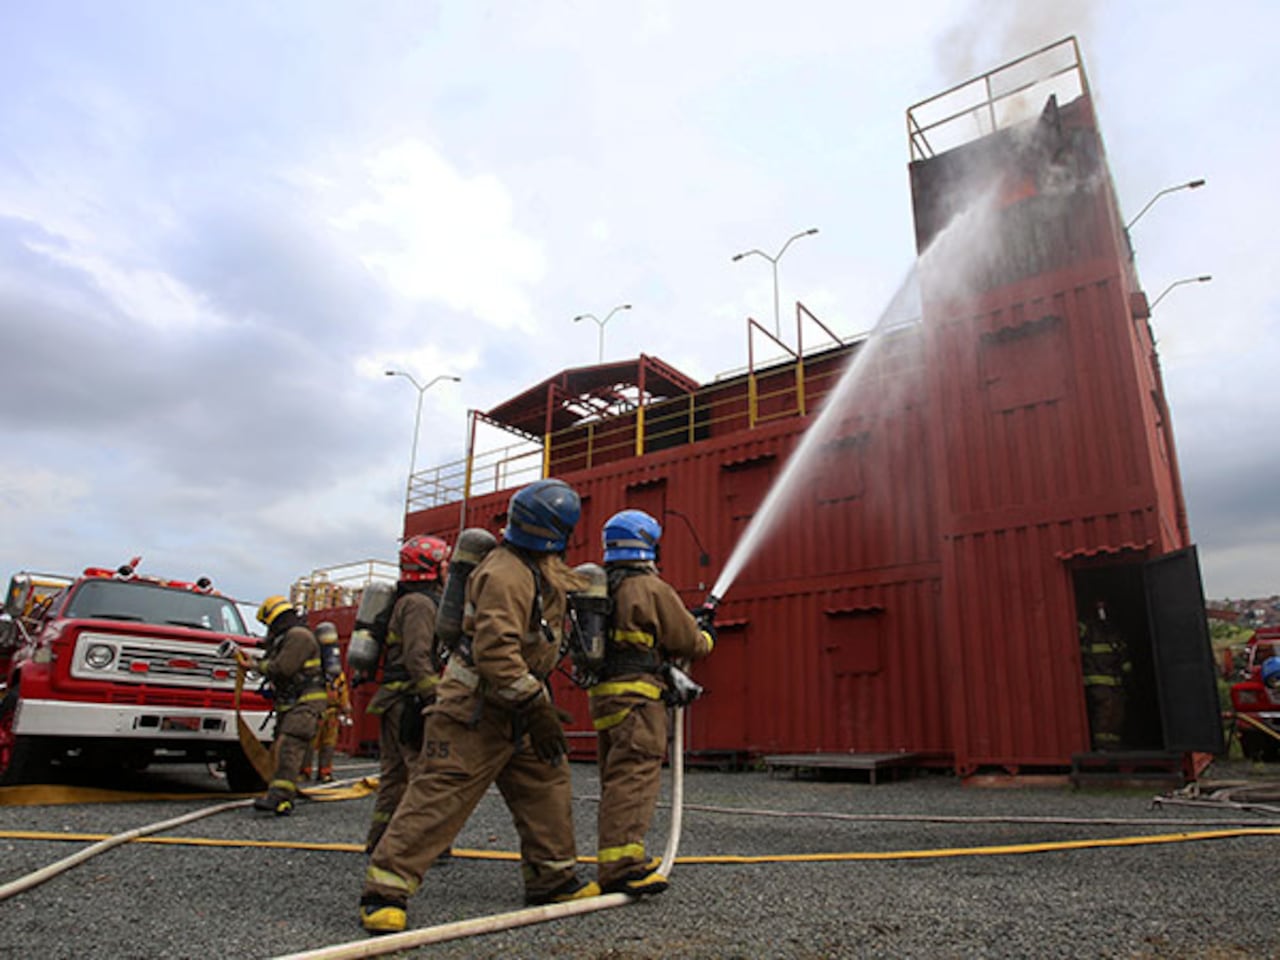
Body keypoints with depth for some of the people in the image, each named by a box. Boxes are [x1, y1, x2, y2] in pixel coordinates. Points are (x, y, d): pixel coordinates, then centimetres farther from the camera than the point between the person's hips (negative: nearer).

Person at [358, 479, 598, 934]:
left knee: (547, 784, 13)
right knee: (440, 796, -6)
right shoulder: (506, 575, -24)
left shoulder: (538, 571, 9)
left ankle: (551, 877, 26)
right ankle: (384, 890, 5)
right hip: (474, 710, -10)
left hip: (512, 710, 10)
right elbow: (496, 653, -30)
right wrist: (538, 709, -27)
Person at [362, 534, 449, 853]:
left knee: (394, 771, 15)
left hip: (395, 702, 11)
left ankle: (379, 840, 22)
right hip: (410, 702, -11)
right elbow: (418, 657, -22)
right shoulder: (420, 603, -13)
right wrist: (436, 700, -23)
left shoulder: (408, 600, 20)